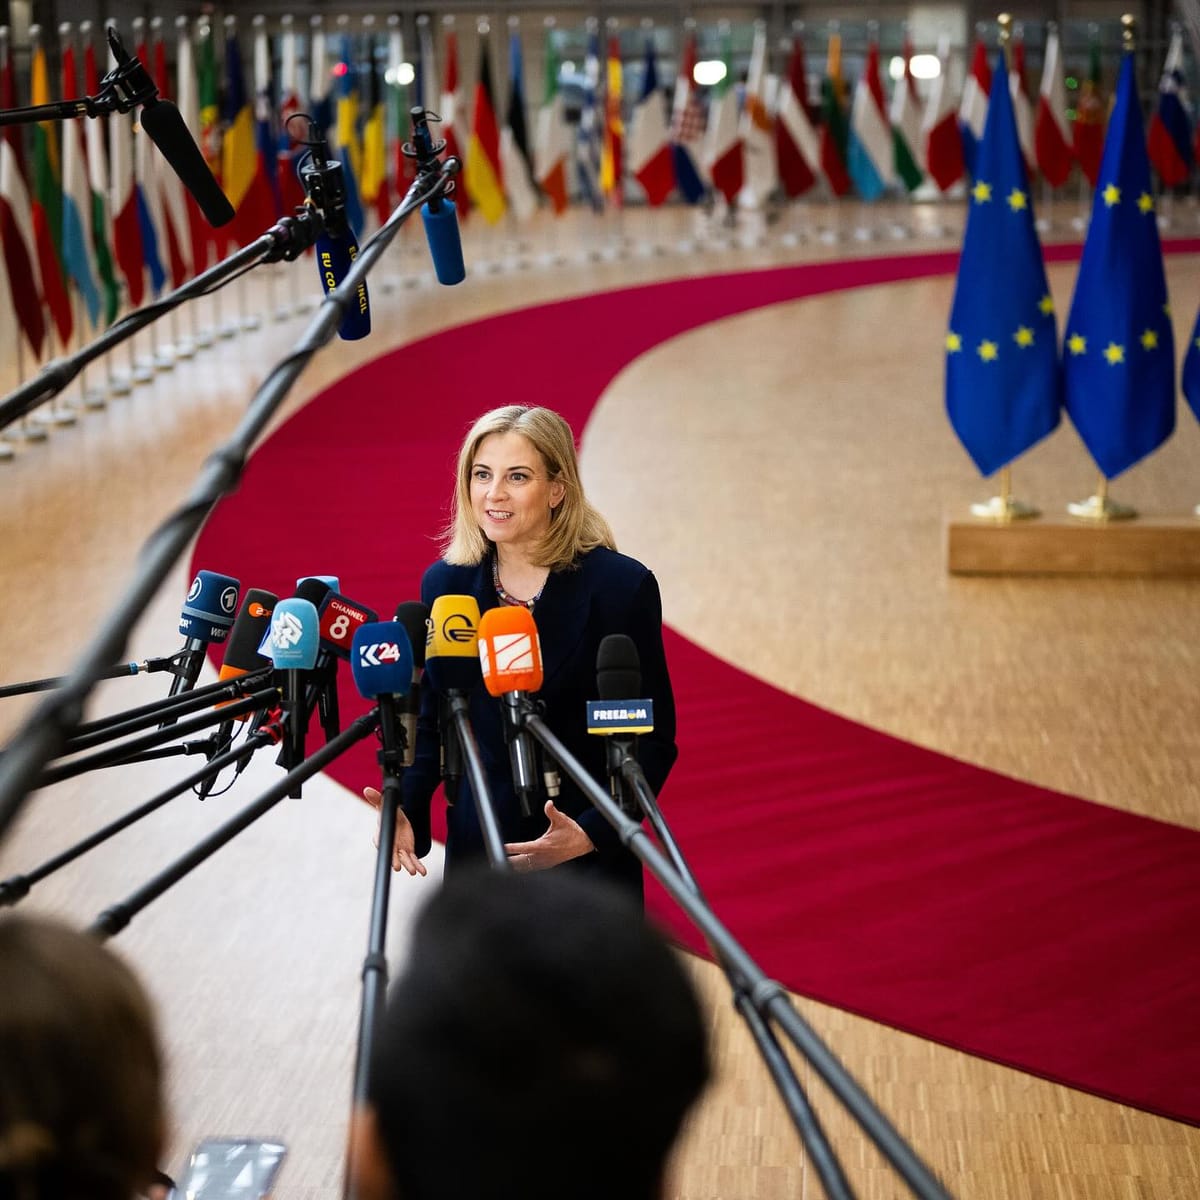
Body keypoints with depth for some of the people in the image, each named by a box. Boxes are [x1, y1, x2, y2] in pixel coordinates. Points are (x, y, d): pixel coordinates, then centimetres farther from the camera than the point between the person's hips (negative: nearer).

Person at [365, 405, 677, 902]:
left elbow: (652, 741, -9)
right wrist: (407, 810, -11)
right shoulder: (444, 583, 0)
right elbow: (432, 722, 7)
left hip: (591, 860, -3)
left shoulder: (621, 584, -11)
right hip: (477, 849, 3)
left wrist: (591, 834, -23)